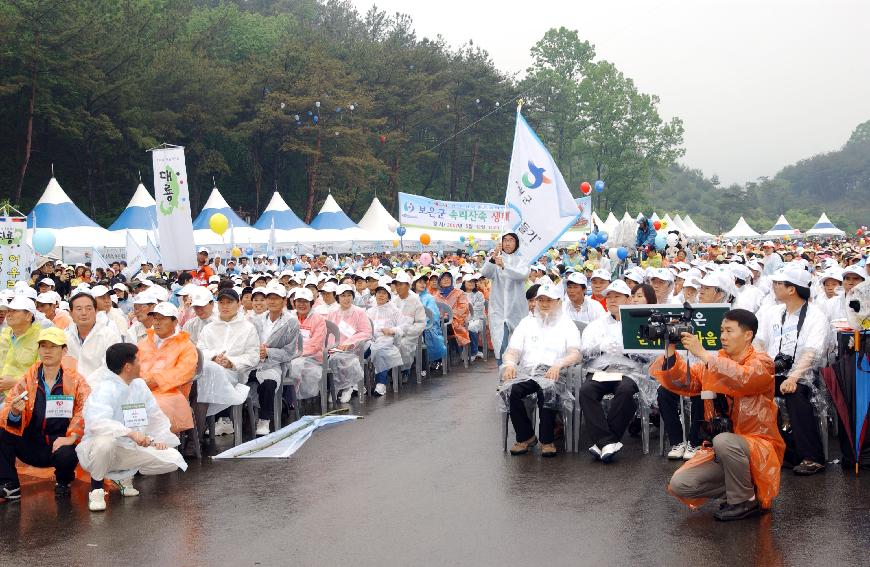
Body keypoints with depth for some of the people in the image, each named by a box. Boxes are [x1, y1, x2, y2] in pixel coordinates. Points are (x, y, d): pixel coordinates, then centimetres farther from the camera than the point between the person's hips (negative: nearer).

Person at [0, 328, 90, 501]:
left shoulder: (75, 379, -1)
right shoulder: (27, 379, 4)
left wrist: (72, 436, -27)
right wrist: (14, 413, -27)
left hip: (59, 444, -2)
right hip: (31, 445, 2)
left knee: (66, 455, -33)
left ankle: (63, 481, 5)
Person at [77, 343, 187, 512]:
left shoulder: (139, 385, 6)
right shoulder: (104, 389, -19)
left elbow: (156, 416, 15)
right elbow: (97, 422, -37)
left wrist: (161, 438, -2)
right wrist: (131, 433, -46)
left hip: (130, 450, 7)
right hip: (95, 449, -7)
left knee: (174, 459, -9)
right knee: (106, 441, -42)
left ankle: (124, 475, 13)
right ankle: (96, 490, -14)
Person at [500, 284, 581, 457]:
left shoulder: (567, 324, 15)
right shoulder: (527, 322, 25)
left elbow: (575, 354, 0)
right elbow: (512, 351, 15)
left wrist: (559, 364, -21)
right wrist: (510, 363, -10)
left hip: (552, 372, -3)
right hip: (526, 370, 3)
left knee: (547, 389, -38)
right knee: (511, 389, -31)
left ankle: (547, 440, -23)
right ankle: (525, 436, -13)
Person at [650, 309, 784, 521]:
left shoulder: (761, 362, -9)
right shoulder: (714, 361, 9)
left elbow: (742, 380, -31)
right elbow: (683, 383, 0)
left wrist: (703, 354, -33)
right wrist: (671, 351, -15)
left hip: (757, 446, -5)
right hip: (720, 448, 6)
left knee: (724, 441, -37)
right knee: (679, 485, -12)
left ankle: (745, 500, -13)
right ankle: (742, 485, 6)